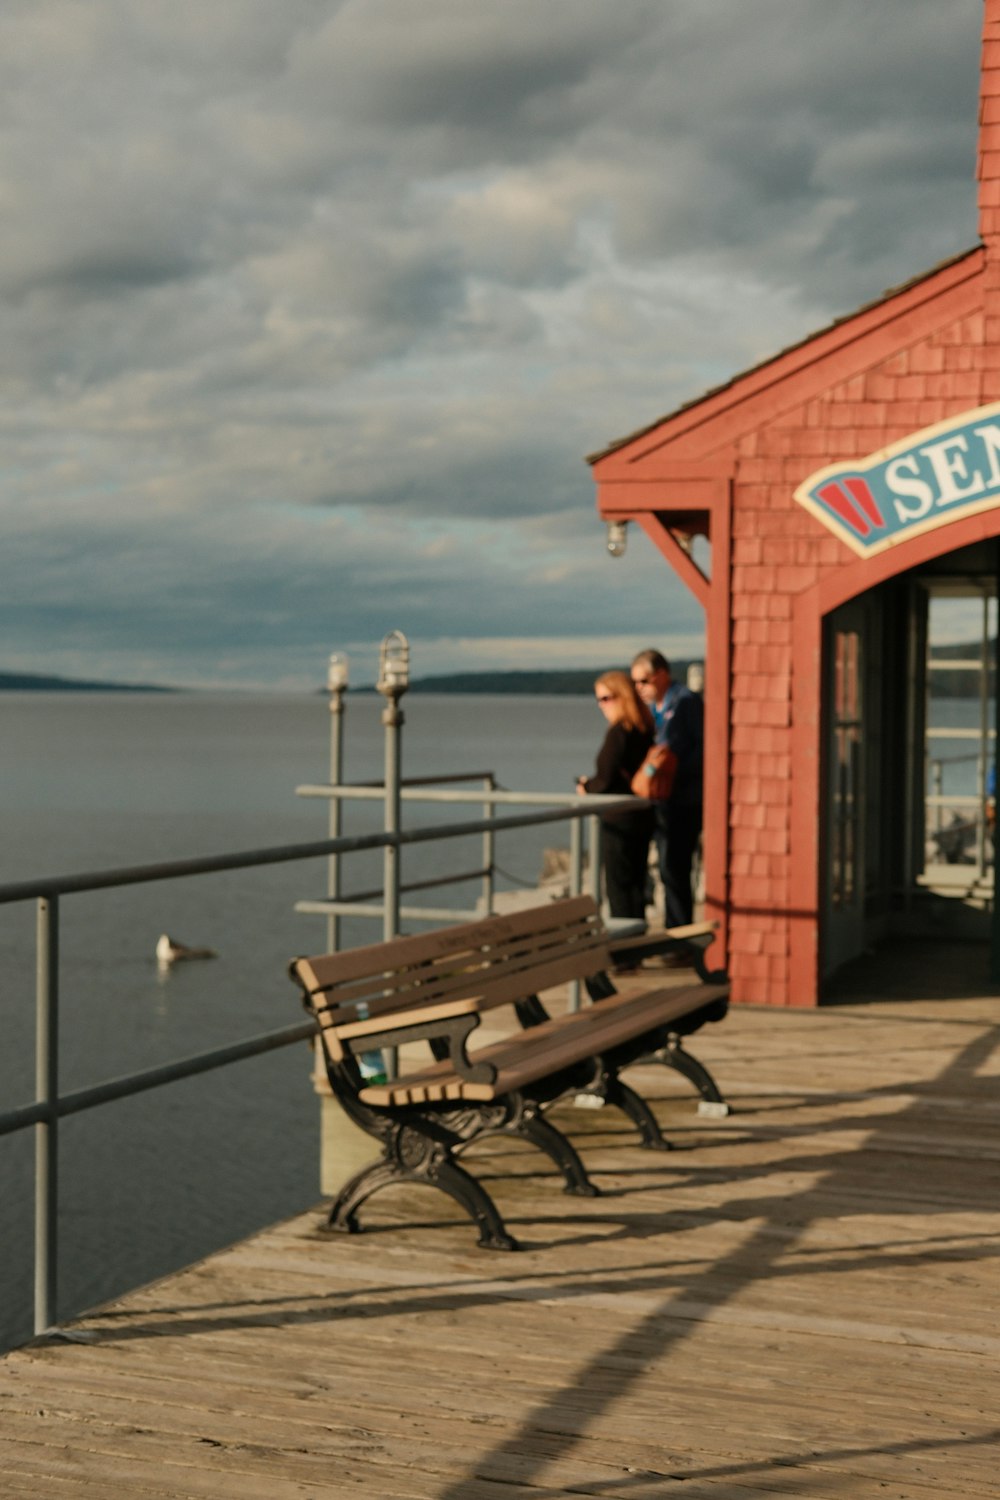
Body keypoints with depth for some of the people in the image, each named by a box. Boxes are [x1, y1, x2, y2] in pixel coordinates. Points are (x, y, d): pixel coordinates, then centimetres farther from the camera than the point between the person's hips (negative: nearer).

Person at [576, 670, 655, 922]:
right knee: (636, 885, 16)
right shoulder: (645, 730, 7)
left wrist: (586, 786, 2)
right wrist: (593, 782, 12)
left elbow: (607, 781, -18)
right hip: (643, 816, 8)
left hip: (619, 819, -8)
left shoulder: (618, 732, -18)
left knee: (618, 887, 0)